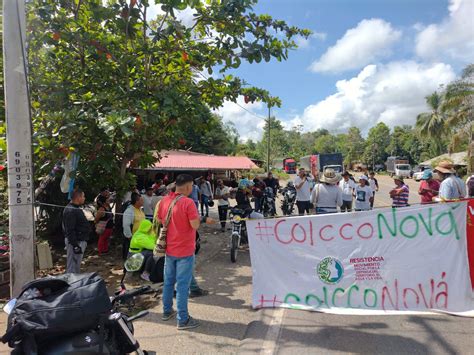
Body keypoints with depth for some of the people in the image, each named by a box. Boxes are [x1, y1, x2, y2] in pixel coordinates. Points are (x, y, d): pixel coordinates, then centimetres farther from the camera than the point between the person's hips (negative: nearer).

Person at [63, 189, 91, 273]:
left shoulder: (76, 209, 13)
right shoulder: (70, 211, -20)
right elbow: (70, 230, -24)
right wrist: (75, 245, -25)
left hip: (80, 241, 11)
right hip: (76, 241, -11)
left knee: (77, 264, 21)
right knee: (72, 265, -4)